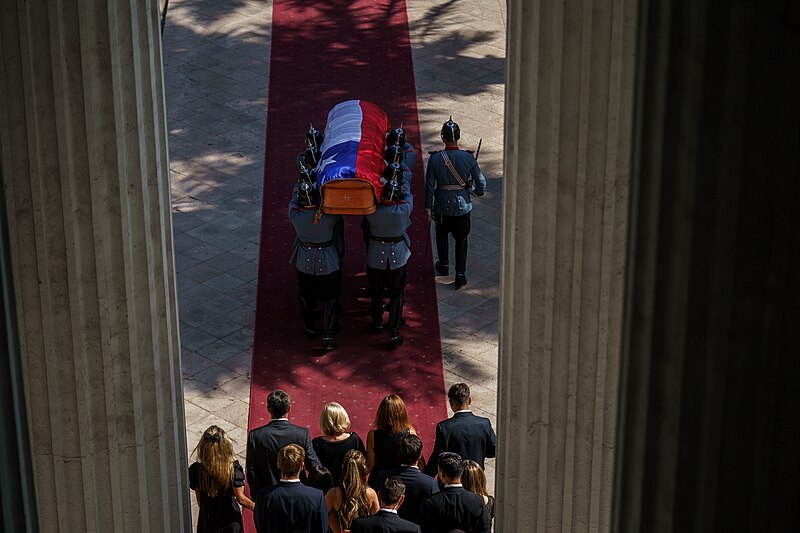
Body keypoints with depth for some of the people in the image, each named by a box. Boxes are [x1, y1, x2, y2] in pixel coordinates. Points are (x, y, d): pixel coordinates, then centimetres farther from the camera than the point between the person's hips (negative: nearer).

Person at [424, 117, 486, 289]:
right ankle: (460, 274, 11)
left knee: (442, 234, 25)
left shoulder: (435, 159, -16)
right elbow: (481, 182, -7)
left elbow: (429, 186, -10)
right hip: (463, 206, 0)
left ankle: (444, 266, 41)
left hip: (442, 206, 0)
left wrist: (429, 207, 2)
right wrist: (477, 191, 16)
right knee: (461, 238, 14)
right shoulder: (468, 158, -14)